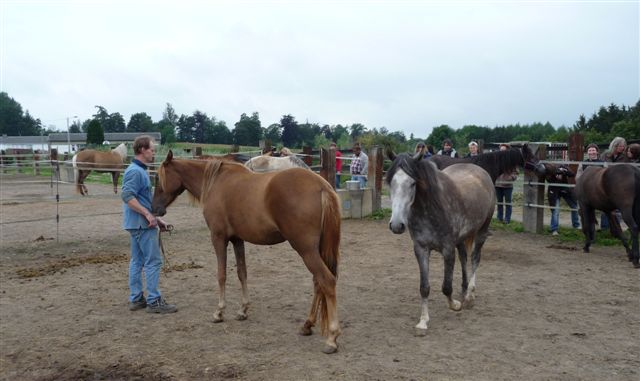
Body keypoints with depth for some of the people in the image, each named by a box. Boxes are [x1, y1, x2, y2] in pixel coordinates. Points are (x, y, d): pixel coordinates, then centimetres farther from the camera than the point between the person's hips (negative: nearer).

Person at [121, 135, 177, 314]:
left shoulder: (139, 170, 16)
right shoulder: (135, 171, -15)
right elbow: (127, 196, -25)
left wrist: (156, 218, 18)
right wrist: (148, 215, -25)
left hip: (138, 223, 10)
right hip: (142, 224, -10)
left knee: (137, 261, 12)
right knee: (153, 261, -6)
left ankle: (136, 299, 18)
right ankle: (154, 301, -2)